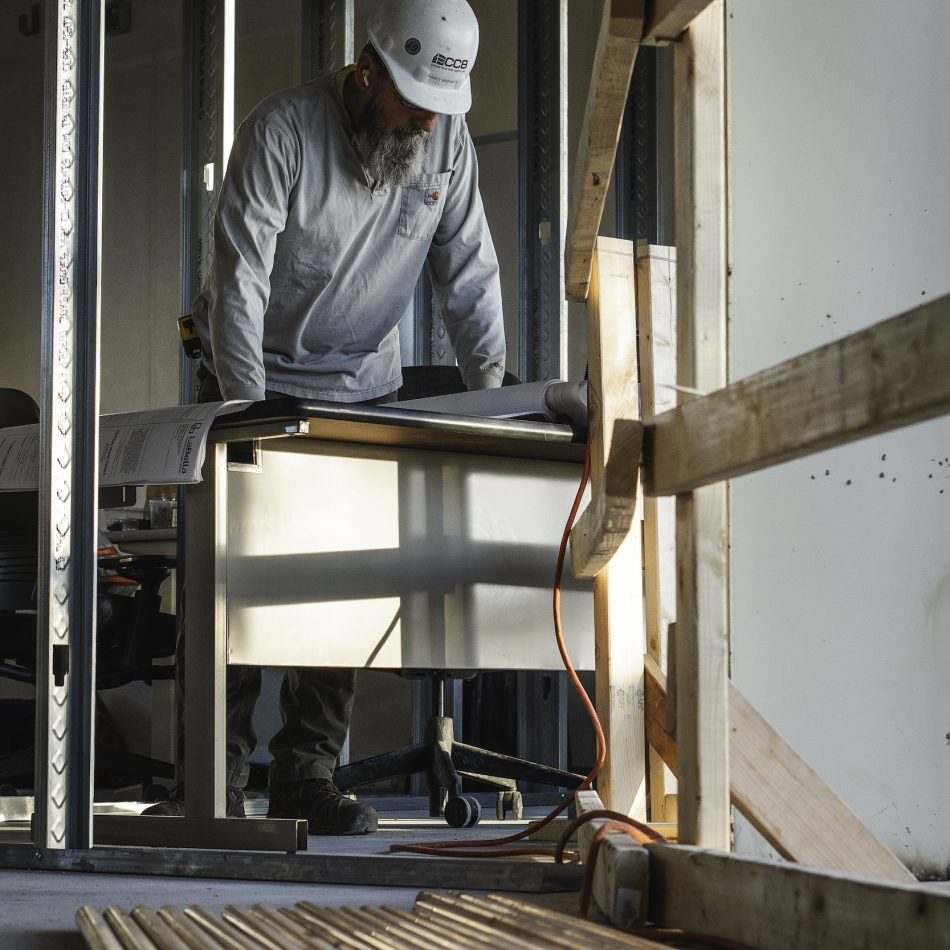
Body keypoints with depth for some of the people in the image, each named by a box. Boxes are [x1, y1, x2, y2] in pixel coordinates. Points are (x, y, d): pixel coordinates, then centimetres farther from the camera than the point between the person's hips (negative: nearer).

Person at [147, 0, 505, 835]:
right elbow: (239, 281, -21)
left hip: (363, 387, 4)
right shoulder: (283, 131, -19)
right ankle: (218, 780, -4)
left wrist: (492, 386, -10)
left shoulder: (448, 144, -5)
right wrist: (249, 411, -27)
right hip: (258, 377, -4)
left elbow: (469, 273, 2)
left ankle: (307, 774, 4)